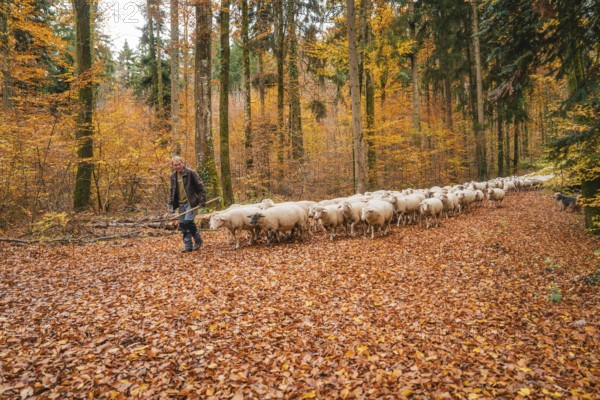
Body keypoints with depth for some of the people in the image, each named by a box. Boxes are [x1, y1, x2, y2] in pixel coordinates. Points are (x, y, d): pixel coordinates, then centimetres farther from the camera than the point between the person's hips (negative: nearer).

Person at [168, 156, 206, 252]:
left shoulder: (191, 172, -8)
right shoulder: (173, 176, 11)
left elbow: (200, 187, -7)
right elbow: (172, 191, 20)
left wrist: (202, 200, -12)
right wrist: (171, 204, 12)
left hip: (191, 202, -7)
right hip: (181, 204, 7)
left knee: (188, 221, -17)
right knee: (182, 224, 5)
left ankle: (198, 240, 5)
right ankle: (188, 246, 13)